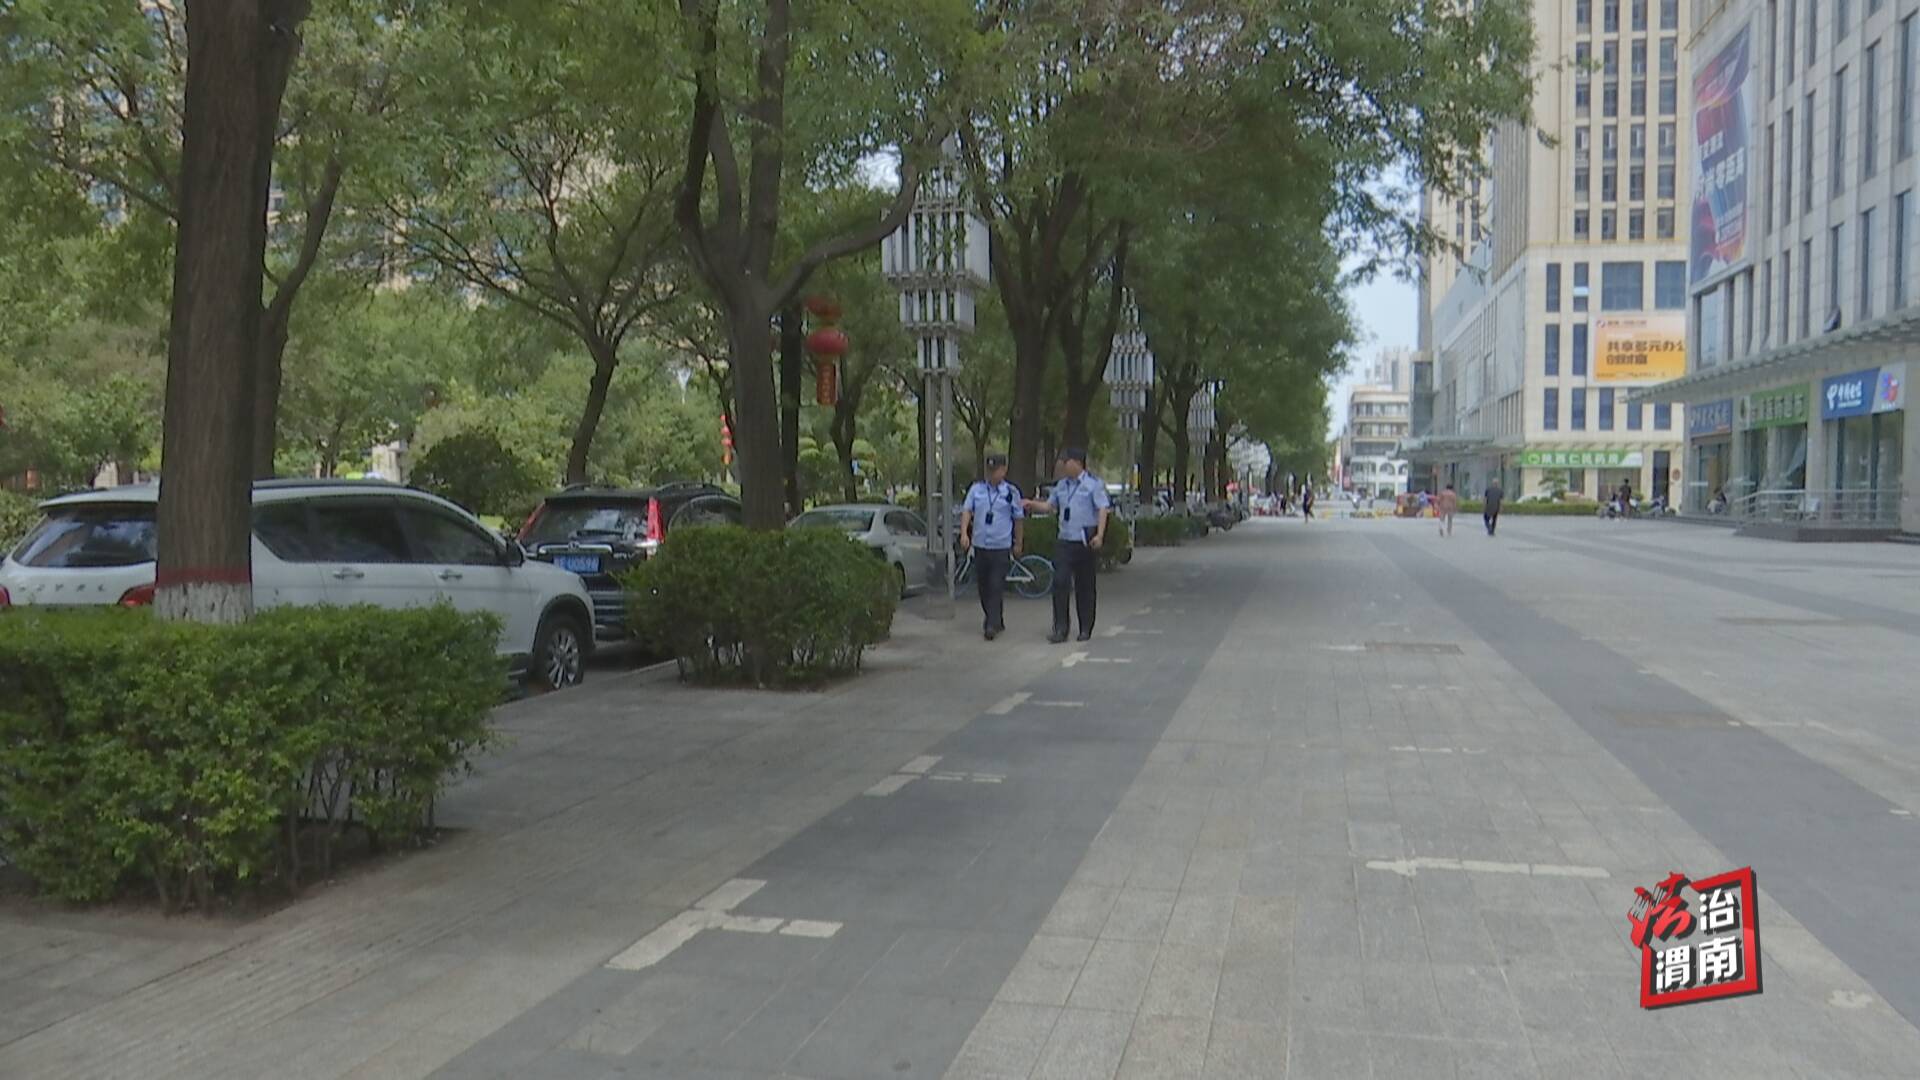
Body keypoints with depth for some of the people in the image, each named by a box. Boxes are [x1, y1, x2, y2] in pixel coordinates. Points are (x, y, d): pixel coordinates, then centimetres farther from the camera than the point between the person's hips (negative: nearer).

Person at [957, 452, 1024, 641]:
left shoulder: (1011, 492, 0)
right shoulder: (976, 488, 5)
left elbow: (1019, 519, 7)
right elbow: (966, 510, 1)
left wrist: (1018, 544, 11)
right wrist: (964, 533, -13)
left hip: (1001, 547, -3)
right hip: (980, 545, 4)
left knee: (996, 586, -10)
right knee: (983, 586, 10)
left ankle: (993, 625, -10)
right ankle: (996, 622, 24)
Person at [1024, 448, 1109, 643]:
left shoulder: (1094, 484, -4)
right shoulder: (1062, 485, 13)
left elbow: (1103, 510, -11)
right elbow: (1049, 506, 21)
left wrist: (1099, 535, -23)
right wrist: (1032, 504, 2)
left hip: (1086, 542, -5)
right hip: (1065, 541, 5)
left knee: (1085, 587, 3)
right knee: (1060, 583, -7)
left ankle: (1085, 629, 15)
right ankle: (1060, 628, -5)